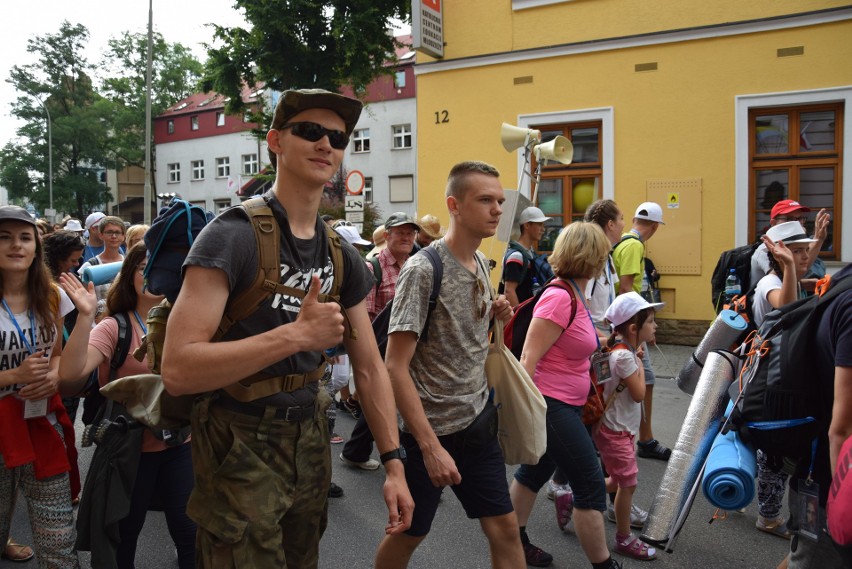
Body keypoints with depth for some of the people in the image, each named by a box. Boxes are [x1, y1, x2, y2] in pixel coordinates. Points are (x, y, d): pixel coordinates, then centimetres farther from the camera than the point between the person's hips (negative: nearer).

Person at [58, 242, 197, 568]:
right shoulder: (115, 327, -12)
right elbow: (71, 375, -26)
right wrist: (85, 316, -34)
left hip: (180, 443, 3)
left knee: (189, 530, 12)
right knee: (123, 534, 17)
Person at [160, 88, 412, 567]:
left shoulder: (343, 256, 4)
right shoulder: (233, 236, -17)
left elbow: (370, 368, 6)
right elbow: (178, 370, -26)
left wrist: (394, 464, 1)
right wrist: (297, 334, -29)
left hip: (310, 438, 7)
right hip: (241, 443, -7)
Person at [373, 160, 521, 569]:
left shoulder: (481, 263, 5)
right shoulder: (422, 270, -18)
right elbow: (395, 366, -21)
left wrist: (495, 316, -3)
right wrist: (431, 446, -24)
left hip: (479, 421, 6)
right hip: (430, 427, -6)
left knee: (505, 527, 9)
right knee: (408, 533, 13)